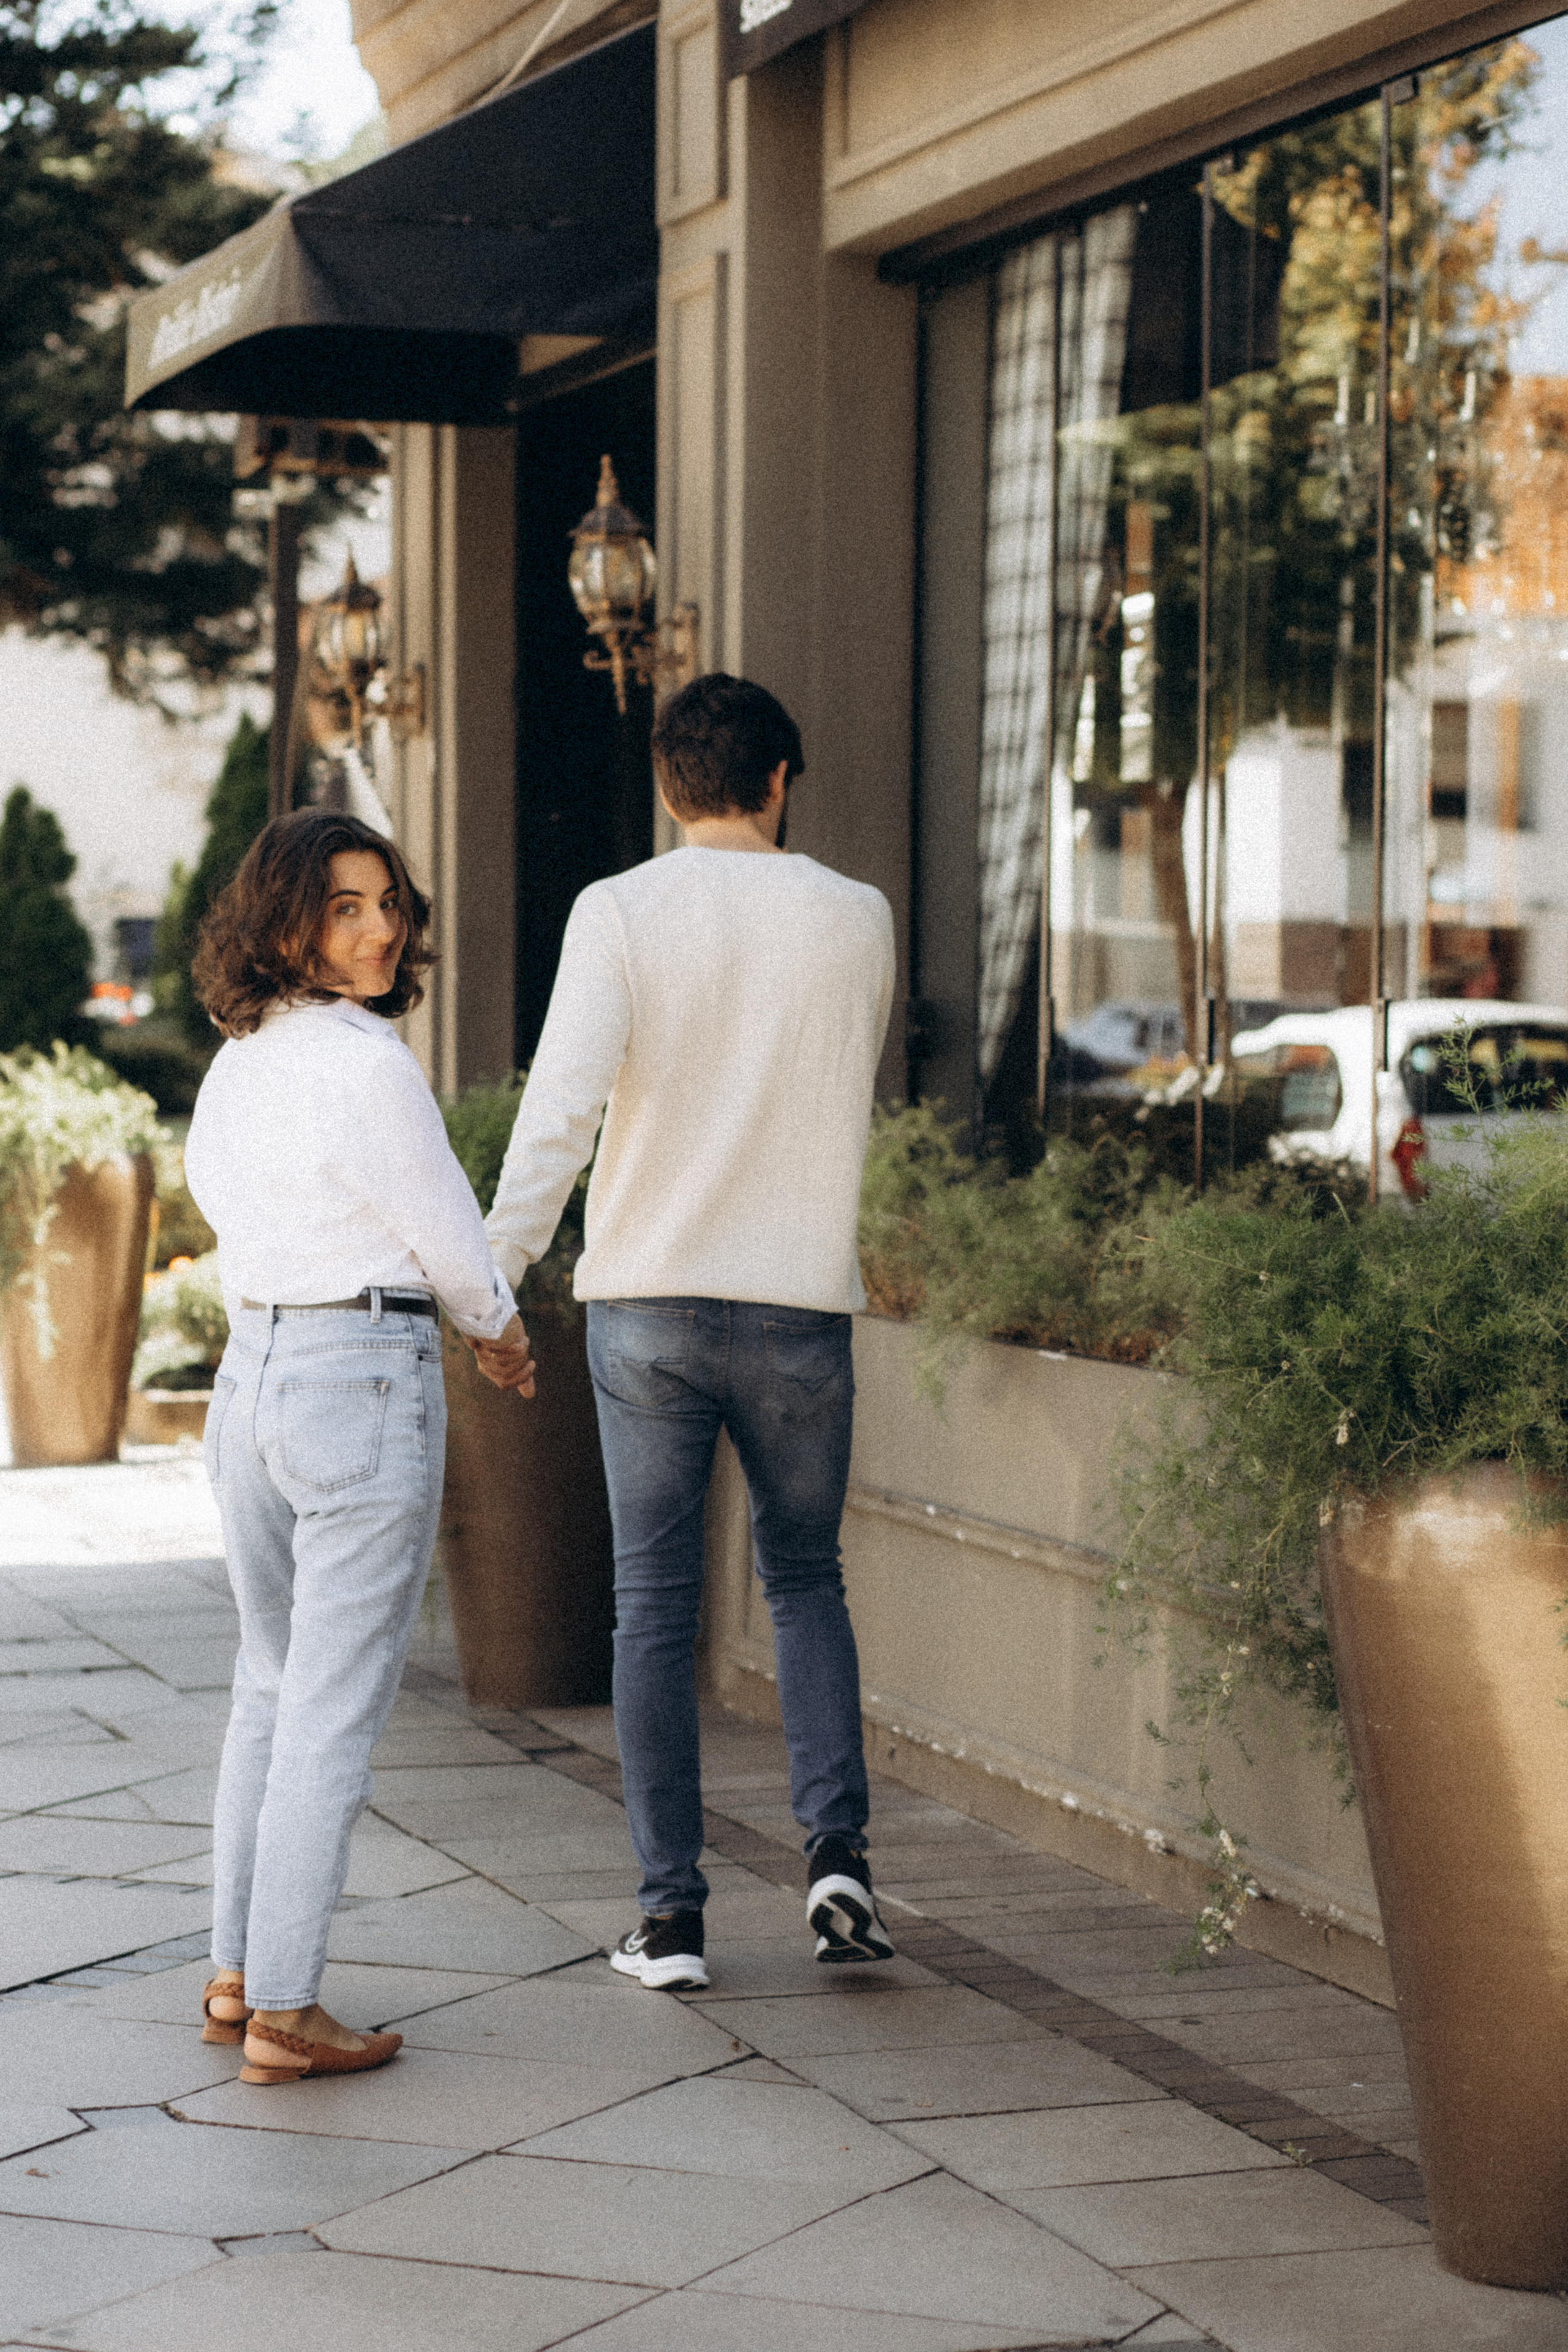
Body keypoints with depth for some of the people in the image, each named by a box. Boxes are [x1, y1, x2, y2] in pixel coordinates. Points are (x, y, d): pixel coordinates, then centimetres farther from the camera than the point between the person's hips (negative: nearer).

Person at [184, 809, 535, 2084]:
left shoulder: (237, 1060, 8)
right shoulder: (366, 1063, -17)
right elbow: (451, 1241, -9)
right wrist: (501, 1321, 12)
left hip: (248, 1377, 8)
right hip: (365, 1381, -8)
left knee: (272, 1689, 19)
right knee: (336, 1713, -2)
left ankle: (235, 1979, 23)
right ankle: (285, 2014, 0)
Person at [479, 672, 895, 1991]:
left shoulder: (620, 914, -5)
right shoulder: (856, 920, 2)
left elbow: (565, 1099, -16)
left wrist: (499, 1267, -13)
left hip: (646, 1301, -1)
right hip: (801, 1299, 1)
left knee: (655, 1609, 7)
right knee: (806, 1581, 18)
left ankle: (671, 1914, 7)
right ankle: (837, 1850, 1)